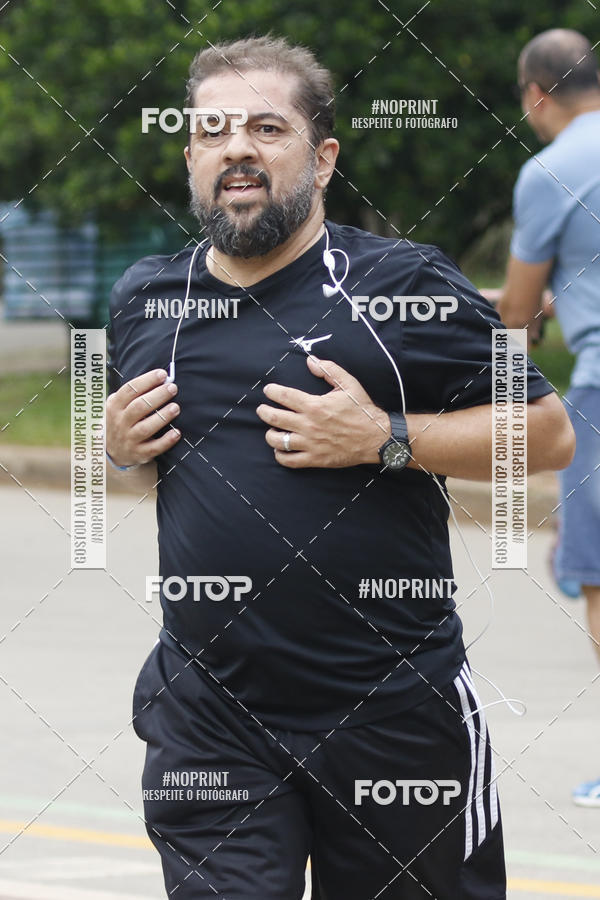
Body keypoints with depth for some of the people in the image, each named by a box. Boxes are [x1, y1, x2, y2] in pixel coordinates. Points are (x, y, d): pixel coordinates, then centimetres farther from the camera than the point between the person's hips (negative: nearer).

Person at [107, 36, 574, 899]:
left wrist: (387, 439, -16)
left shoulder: (403, 285, -4)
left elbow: (548, 431, -4)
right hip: (209, 717, 3)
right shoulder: (144, 300, 10)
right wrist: (118, 443, 3)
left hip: (394, 707, -3)